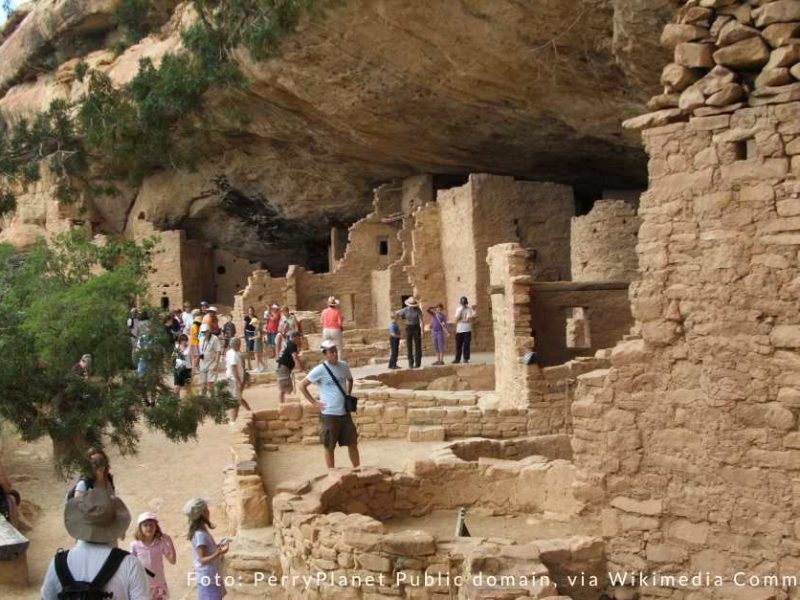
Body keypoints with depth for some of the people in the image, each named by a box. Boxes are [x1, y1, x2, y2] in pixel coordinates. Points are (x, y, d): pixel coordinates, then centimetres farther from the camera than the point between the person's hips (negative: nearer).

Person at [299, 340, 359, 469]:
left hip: (345, 413, 5)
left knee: (353, 443, 11)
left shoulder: (343, 366, 2)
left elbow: (350, 380, 23)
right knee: (329, 447, 7)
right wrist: (314, 402, -10)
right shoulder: (319, 370, -13)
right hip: (329, 415, -5)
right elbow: (302, 385, -9)